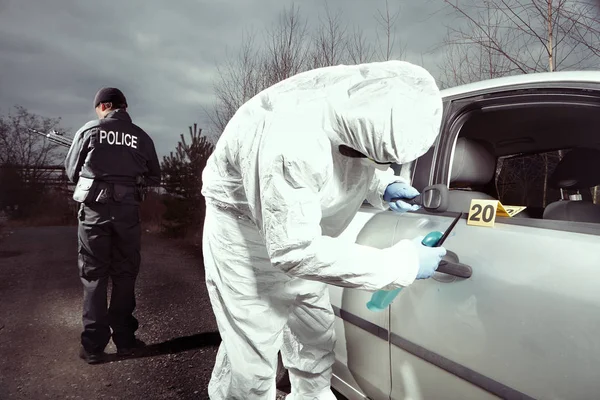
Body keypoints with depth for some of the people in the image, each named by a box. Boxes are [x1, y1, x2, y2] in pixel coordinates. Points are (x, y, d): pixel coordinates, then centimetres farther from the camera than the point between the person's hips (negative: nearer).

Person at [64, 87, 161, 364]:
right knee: (124, 275, 11)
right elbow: (154, 178, 10)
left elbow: (71, 170, 9)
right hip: (127, 210, 1)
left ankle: (93, 346, 9)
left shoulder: (89, 130, 1)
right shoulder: (142, 137, 5)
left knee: (93, 275, 7)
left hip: (95, 208, -1)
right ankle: (124, 340, 17)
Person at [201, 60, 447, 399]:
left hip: (299, 234, 7)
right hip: (248, 235, -7)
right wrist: (401, 263, -33)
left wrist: (384, 186, -17)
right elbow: (295, 250, -36)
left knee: (316, 341, 18)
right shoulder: (289, 141, -41)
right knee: (251, 362, -3)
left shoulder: (363, 97, -18)